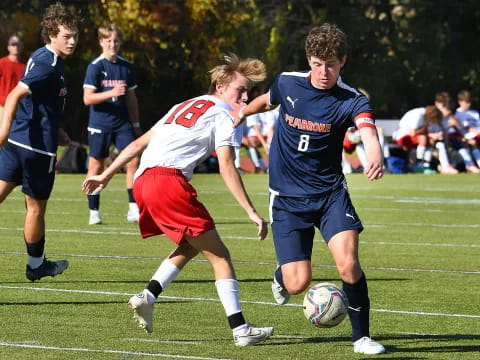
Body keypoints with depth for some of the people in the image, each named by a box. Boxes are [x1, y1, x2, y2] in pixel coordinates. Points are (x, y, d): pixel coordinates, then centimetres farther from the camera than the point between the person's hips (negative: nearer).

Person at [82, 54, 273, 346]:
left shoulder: (184, 106, 29)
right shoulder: (223, 116, 6)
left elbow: (140, 143, 28)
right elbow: (227, 167, -7)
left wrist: (106, 175, 32)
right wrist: (252, 212, -9)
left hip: (142, 182, 8)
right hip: (169, 179, -8)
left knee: (190, 246, 25)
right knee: (219, 255, -2)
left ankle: (148, 297, 10)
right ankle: (241, 329, -9)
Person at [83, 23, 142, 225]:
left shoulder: (126, 66, 8)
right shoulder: (95, 67, -7)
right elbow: (88, 98, -13)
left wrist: (136, 124, 18)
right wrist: (112, 93, -26)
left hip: (123, 123, 4)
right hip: (100, 124, -4)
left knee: (133, 161, -9)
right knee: (96, 165, 4)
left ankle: (134, 209, -5)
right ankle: (94, 212, 12)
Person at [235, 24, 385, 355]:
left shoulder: (351, 100, -13)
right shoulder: (288, 83, -6)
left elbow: (368, 129, -36)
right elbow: (267, 101, 19)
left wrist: (376, 155, -58)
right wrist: (243, 112, 37)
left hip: (330, 193, -1)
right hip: (287, 197, 1)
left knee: (348, 263, -22)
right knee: (298, 282, -8)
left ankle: (362, 337, -2)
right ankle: (281, 278, 32)